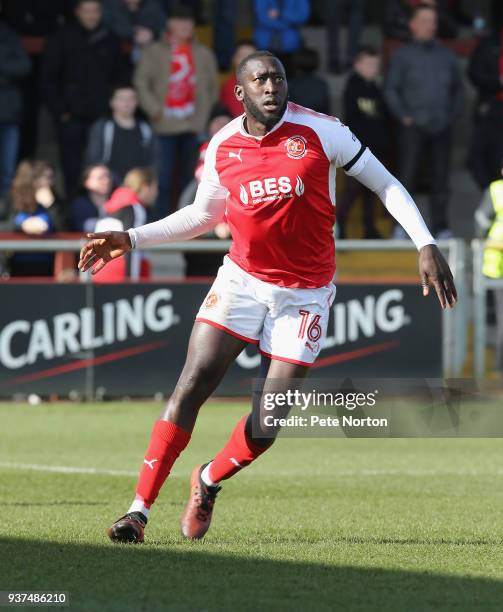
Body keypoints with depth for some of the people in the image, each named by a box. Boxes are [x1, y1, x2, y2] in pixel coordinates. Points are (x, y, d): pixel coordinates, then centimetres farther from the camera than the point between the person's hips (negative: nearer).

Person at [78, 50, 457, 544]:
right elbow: (203, 213, 17)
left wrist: (426, 245, -13)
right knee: (192, 385, -12)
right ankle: (139, 509, -9)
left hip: (304, 295, -2)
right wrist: (130, 239, 11)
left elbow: (384, 183, -4)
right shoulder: (223, 147, -1)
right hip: (242, 279, 2)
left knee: (269, 420, -6)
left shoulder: (319, 131, -11)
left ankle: (209, 481, 24)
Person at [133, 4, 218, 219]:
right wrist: (155, 110, -9)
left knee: (190, 177, 2)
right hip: (166, 126, -3)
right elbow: (141, 82, -1)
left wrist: (206, 113, 8)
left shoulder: (203, 54, 15)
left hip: (195, 126, 3)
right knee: (164, 178, -7)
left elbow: (213, 87, 18)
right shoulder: (154, 52, 5)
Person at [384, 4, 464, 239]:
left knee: (440, 177, 1)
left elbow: (458, 88, 22)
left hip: (441, 128, 3)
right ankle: (401, 226, -5)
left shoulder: (446, 56, 15)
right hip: (413, 127, -3)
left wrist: (453, 113, 9)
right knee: (406, 175, -7)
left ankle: (440, 226, 5)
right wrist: (403, 116, -7)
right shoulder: (403, 55, 6)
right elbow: (391, 90, 3)